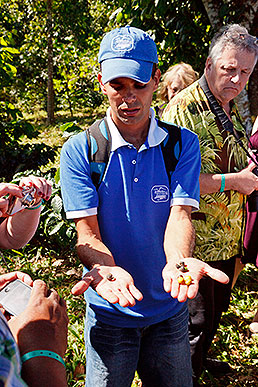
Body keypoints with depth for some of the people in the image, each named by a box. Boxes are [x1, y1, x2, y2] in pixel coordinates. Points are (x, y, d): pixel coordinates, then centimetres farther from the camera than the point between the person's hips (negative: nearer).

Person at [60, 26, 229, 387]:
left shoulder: (183, 144, -4)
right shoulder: (79, 151, -9)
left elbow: (180, 213, -15)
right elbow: (87, 233, -13)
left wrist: (178, 261, -37)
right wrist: (106, 267, -35)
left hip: (169, 308, 2)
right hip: (109, 314, -1)